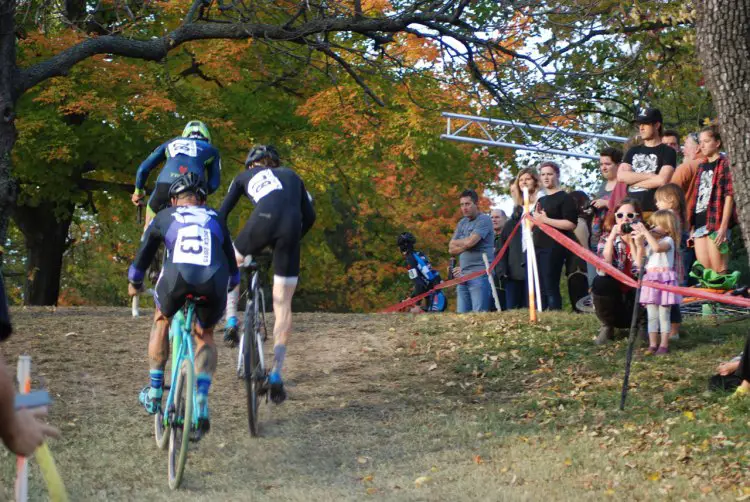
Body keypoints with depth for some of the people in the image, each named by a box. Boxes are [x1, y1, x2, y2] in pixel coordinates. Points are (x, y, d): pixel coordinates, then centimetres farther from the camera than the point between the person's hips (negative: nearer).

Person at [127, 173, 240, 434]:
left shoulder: (164, 217, 28)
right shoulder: (215, 219, 32)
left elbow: (143, 255, 39)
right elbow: (231, 263, 42)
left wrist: (134, 283, 59)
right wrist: (231, 284, 63)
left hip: (176, 276, -1)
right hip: (214, 281, 1)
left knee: (162, 319, 31)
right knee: (205, 335, 27)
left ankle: (154, 391, 30)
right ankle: (202, 403, 9)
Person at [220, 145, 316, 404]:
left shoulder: (244, 176, 30)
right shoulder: (291, 176, 34)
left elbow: (222, 213, 23)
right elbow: (310, 217, 27)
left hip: (263, 220, -1)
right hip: (291, 227, 1)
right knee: (283, 305, 6)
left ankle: (231, 322, 19)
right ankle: (276, 374, -3)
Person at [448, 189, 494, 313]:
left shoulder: (484, 220, -3)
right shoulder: (462, 223, 20)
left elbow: (470, 241, -16)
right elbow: (451, 249, 14)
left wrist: (456, 243, 4)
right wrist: (465, 245, -4)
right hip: (463, 275, 7)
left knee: (479, 314, -13)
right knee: (461, 314, 2)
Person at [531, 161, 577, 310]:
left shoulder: (565, 198, -3)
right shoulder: (541, 200, 23)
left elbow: (571, 224, -14)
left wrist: (545, 220, -16)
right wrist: (535, 219, 9)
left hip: (554, 249, -8)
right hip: (538, 248, 8)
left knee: (551, 289, -13)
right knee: (540, 291, 5)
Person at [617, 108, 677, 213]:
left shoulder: (667, 152, 5)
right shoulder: (633, 152, 21)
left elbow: (662, 180, -10)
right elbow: (621, 176, 5)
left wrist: (633, 181, 1)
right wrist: (649, 176, -5)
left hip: (654, 211, -5)